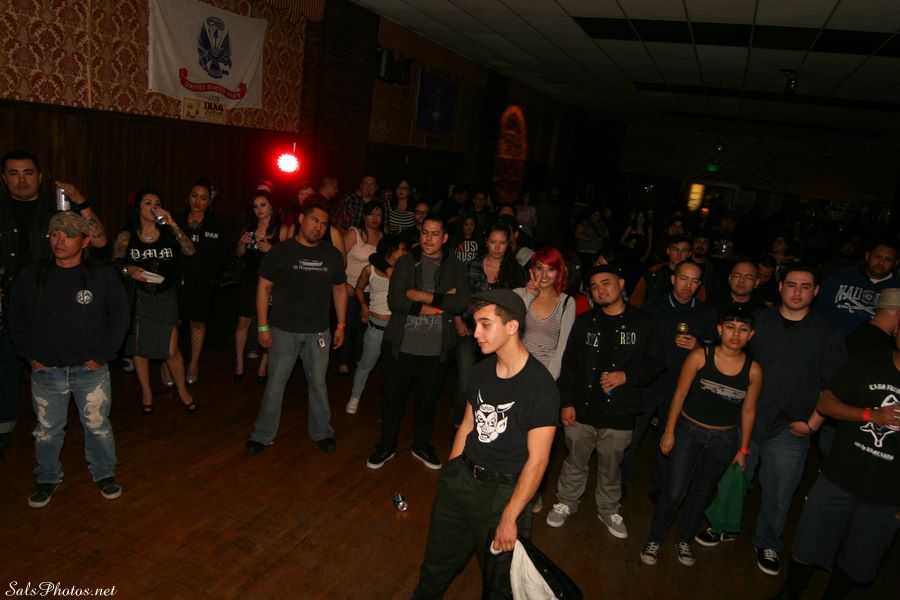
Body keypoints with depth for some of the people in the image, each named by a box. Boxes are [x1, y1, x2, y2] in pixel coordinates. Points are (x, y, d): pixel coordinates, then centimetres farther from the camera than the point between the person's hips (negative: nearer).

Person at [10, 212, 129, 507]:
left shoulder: (102, 276, -7)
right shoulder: (32, 275, -3)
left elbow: (119, 317, -2)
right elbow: (17, 318, 7)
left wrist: (102, 355, -7)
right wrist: (30, 355, 1)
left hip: (90, 369, -1)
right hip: (46, 371, 2)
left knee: (98, 426, 11)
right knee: (47, 430, 16)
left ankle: (104, 473, 32)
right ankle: (47, 478, 37)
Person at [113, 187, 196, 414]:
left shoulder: (167, 233, 2)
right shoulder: (126, 237, 0)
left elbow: (189, 251, -14)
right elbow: (115, 265, -2)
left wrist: (173, 224, -18)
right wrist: (129, 270, -22)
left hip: (166, 296, 0)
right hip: (138, 297, 1)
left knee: (171, 349, -4)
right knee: (139, 347, 8)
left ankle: (182, 390, 17)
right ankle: (146, 392, 28)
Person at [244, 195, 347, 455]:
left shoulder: (332, 255, 2)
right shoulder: (281, 251, -7)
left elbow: (339, 290, 10)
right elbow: (264, 287, -4)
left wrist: (341, 326, 7)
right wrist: (263, 326, -8)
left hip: (318, 333, 2)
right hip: (283, 331, -2)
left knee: (318, 384, 13)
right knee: (275, 385, 6)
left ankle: (321, 432, 30)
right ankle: (263, 435, 22)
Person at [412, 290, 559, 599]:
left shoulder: (540, 385, -19)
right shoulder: (482, 370, 1)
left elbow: (537, 460, -18)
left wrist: (509, 518, -17)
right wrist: (450, 477, 9)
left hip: (503, 491, -6)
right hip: (461, 478, 6)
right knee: (437, 563, 21)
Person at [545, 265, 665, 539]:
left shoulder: (642, 322, -3)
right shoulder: (585, 322, 1)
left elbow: (656, 363, 1)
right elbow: (569, 364, 3)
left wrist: (627, 376, -15)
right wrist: (566, 402, -2)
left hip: (619, 413, -1)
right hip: (582, 408, 1)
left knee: (611, 466, 15)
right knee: (575, 461, 14)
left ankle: (609, 510, 38)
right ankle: (566, 503, 37)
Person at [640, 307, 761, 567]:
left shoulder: (753, 370, -8)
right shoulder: (699, 356, -15)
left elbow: (748, 411, 2)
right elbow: (680, 394, -8)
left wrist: (743, 449, 8)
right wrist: (669, 431, -5)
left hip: (724, 441, 3)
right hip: (688, 431, -2)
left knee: (702, 493, 18)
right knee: (673, 492, -2)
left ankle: (684, 540, 39)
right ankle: (654, 540, 21)